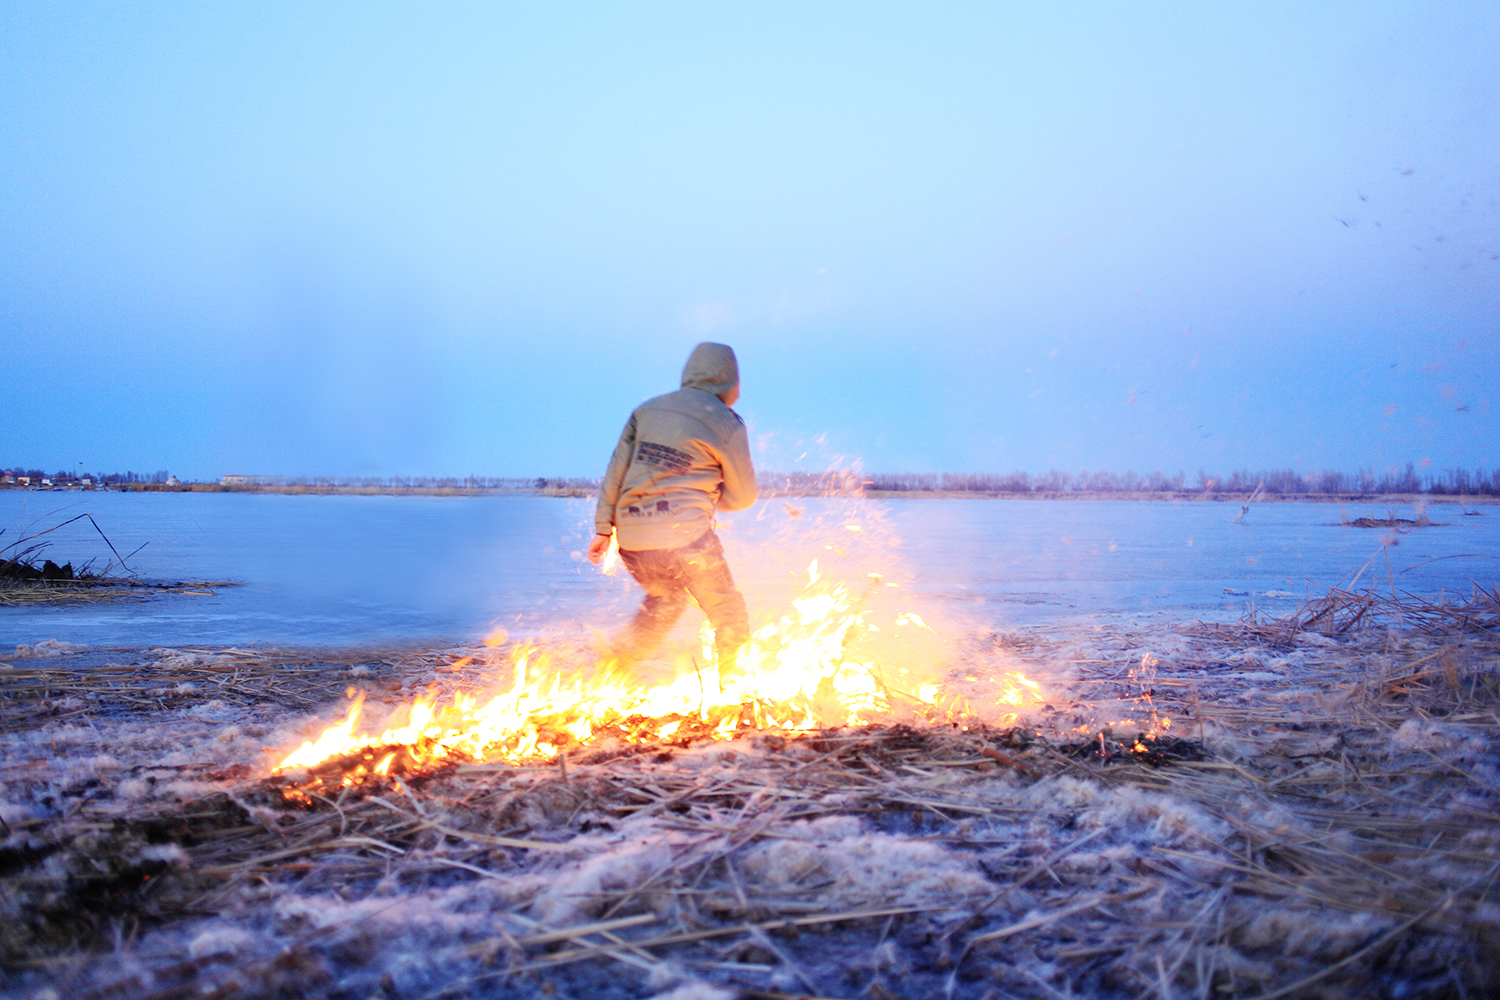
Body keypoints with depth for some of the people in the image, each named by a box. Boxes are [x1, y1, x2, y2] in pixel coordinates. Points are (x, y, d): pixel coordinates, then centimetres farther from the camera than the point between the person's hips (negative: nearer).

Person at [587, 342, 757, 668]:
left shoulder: (647, 409, 15)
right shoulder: (727, 424, 2)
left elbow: (616, 472, 10)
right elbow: (743, 495, 7)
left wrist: (604, 528, 11)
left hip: (631, 539, 6)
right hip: (684, 536, -6)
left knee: (666, 599, 31)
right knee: (731, 620, 11)